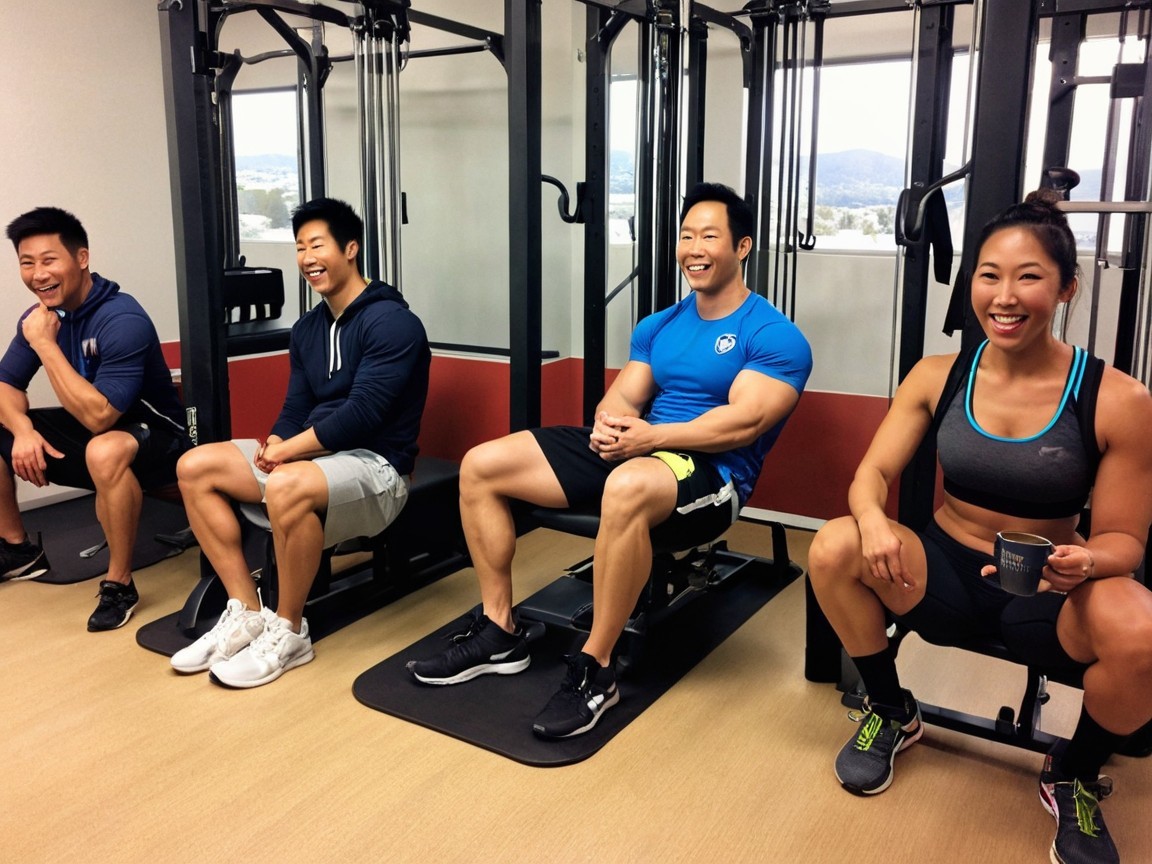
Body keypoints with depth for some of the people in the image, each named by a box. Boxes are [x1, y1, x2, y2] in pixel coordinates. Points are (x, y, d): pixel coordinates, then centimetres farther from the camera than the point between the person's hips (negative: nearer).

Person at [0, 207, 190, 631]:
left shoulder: (122, 320, -26)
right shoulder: (41, 314, -2)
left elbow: (99, 417, -31)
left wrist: (45, 344, -28)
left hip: (153, 435, -8)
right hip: (87, 427, 9)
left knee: (105, 451, -40)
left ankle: (119, 583, -22)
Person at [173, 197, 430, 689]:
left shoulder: (390, 321, -13)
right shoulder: (307, 329, 13)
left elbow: (363, 412, -21)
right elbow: (296, 408, 12)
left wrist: (288, 449, -17)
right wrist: (272, 445, -10)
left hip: (375, 465, -8)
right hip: (313, 456, 9)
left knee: (287, 488, -38)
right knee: (195, 467, -4)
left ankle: (288, 634, -15)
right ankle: (246, 613, -3)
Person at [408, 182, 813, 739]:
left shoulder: (774, 336, -5)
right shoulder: (659, 326, 16)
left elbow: (743, 422, -17)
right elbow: (621, 398, 10)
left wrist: (651, 436, -25)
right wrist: (609, 424, -15)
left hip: (712, 476, -7)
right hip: (634, 452, 7)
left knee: (628, 487, -44)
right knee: (481, 465, -5)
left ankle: (594, 672, -27)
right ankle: (500, 634, 3)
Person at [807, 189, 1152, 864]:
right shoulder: (937, 377, -4)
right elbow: (874, 472, -3)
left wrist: (1085, 563, -30)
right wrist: (872, 518, -27)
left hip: (1048, 594, -2)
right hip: (946, 573, 2)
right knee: (835, 547, -25)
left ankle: (1075, 778, 3)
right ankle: (893, 715, 4)